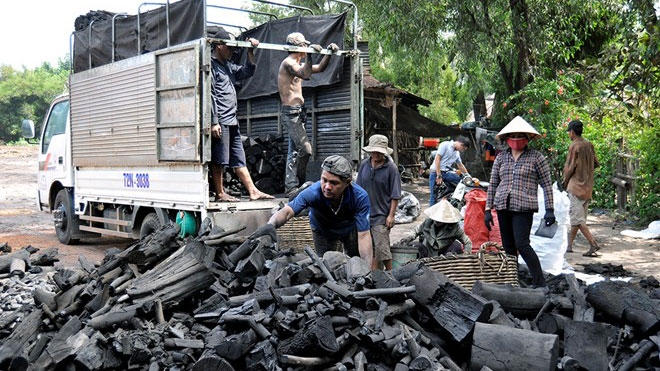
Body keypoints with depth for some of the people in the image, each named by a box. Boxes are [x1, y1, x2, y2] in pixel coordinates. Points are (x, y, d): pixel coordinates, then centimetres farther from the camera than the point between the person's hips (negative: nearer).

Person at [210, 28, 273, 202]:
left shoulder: (228, 65, 19)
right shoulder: (211, 65, -8)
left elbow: (247, 72, 29)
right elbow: (210, 96, -14)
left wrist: (251, 52, 14)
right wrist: (214, 122, -18)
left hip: (232, 121, 9)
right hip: (221, 121, -9)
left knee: (239, 159, 10)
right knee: (219, 160, -2)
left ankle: (253, 191, 10)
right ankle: (219, 194, 6)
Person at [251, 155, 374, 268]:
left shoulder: (360, 197, -39)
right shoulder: (313, 192, -40)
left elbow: (363, 235, -38)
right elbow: (288, 211, -49)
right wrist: (271, 224, -71)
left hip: (350, 228, 0)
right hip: (322, 230, 0)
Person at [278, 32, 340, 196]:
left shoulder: (298, 64, 18)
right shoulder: (288, 62, -11)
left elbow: (320, 68, 23)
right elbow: (306, 75, -28)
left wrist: (328, 52, 12)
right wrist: (309, 54, -27)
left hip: (297, 112, 10)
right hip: (291, 112, -10)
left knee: (294, 151, 10)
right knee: (305, 149, -14)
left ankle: (291, 187, 13)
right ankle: (295, 185, -6)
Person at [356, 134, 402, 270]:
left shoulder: (391, 168, -9)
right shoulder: (364, 165, 4)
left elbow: (395, 195, -9)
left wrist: (391, 215, -12)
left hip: (382, 215, -5)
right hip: (365, 213, 5)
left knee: (382, 247, -7)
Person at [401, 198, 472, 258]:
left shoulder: (454, 228, -12)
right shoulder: (428, 222, -6)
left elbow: (468, 242, -4)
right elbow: (416, 231, 12)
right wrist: (409, 237, -8)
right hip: (427, 255, 1)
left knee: (457, 245, -26)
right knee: (416, 245, -26)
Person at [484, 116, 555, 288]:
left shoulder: (536, 157, 1)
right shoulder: (501, 157, 11)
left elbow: (547, 184, 1)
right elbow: (493, 184, 13)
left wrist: (549, 209, -5)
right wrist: (488, 209, 8)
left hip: (523, 208, -5)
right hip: (503, 207, 5)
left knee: (522, 245, -14)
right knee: (508, 247, 9)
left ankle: (540, 282, -4)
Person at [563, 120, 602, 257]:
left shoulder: (574, 146, -13)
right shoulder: (589, 145, 9)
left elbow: (569, 167, -13)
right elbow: (596, 164, 15)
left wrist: (565, 181, 1)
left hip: (576, 185, -8)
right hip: (588, 186, 8)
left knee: (577, 219, -8)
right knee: (578, 217, 13)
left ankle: (593, 244, -18)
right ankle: (569, 245, 19)